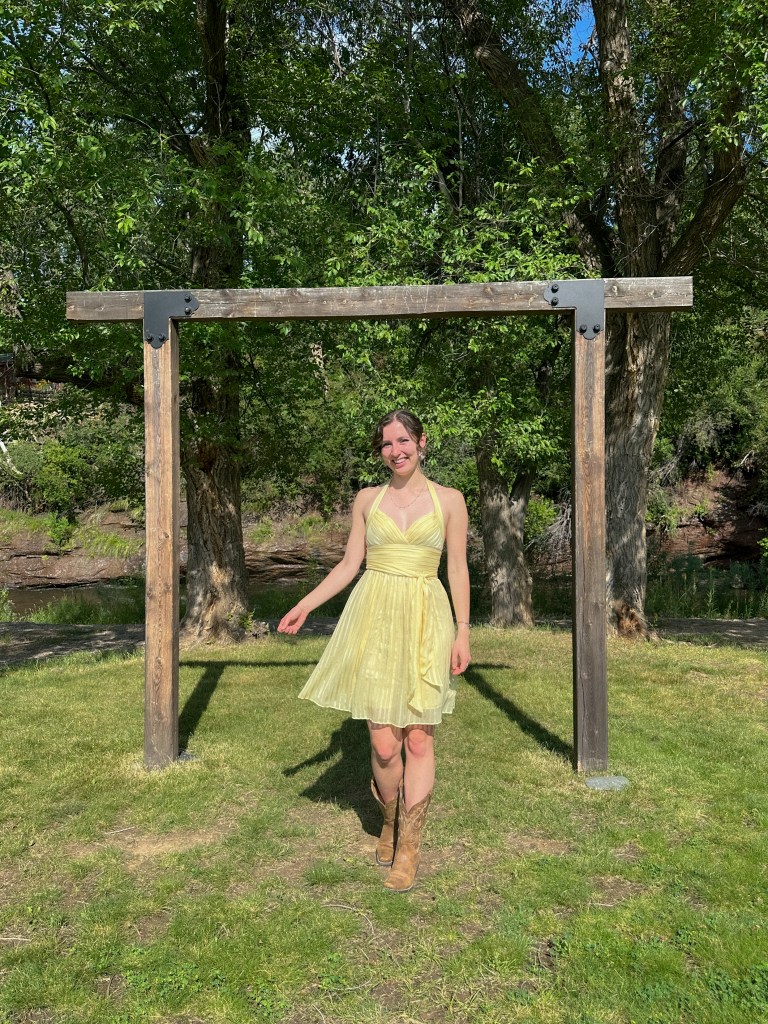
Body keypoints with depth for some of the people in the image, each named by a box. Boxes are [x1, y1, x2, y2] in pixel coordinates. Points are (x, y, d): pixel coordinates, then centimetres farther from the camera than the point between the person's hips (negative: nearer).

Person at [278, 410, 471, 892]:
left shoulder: (449, 500, 4)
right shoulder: (367, 499, 8)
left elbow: (458, 570, 4)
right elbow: (350, 564, 10)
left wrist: (463, 632, -1)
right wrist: (305, 605, 2)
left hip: (426, 623, -1)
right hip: (375, 620, 1)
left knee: (418, 740, 2)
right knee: (384, 744, 1)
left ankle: (409, 848, 18)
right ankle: (390, 822, 31)